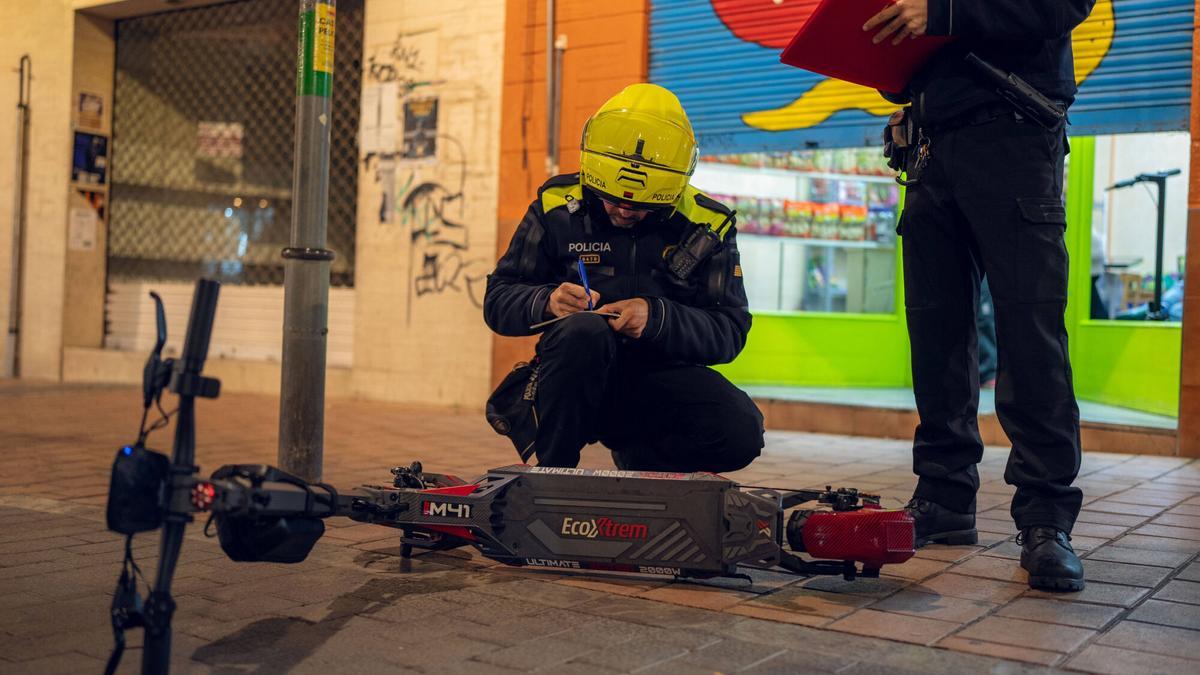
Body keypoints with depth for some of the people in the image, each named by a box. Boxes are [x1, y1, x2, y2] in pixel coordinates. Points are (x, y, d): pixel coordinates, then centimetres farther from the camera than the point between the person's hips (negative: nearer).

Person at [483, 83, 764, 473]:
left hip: (661, 379, 2)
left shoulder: (706, 227, 1)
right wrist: (547, 302, -20)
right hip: (579, 381, -1)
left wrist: (656, 317, -23)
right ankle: (553, 469, -16)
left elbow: (729, 331, -4)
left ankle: (638, 460, 5)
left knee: (741, 432, -27)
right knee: (583, 331, -36)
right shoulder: (557, 208, 1)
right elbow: (498, 301, 3)